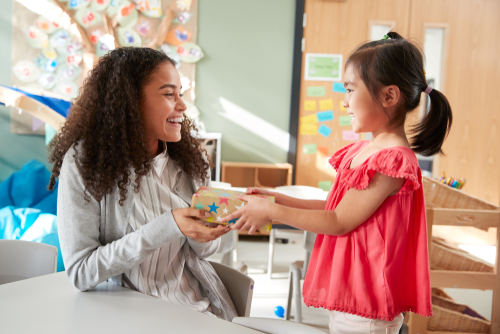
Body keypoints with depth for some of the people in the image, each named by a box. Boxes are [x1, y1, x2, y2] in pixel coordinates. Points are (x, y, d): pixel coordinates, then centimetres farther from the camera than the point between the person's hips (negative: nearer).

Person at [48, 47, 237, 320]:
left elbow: (204, 250, 10)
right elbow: (80, 273, -15)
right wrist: (165, 228, -25)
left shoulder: (187, 158, 3)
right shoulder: (84, 161, -11)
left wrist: (203, 234, -14)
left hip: (199, 307, 4)